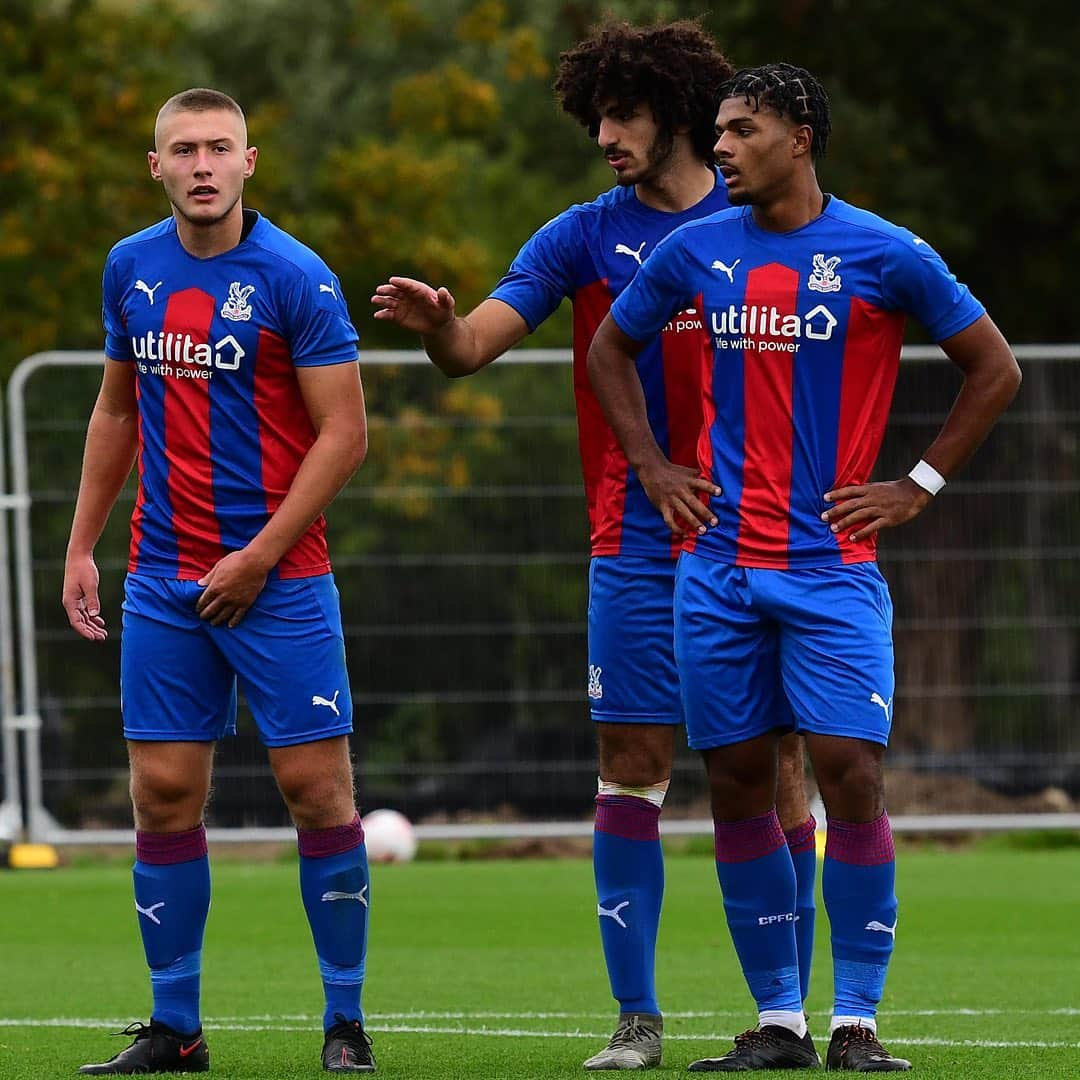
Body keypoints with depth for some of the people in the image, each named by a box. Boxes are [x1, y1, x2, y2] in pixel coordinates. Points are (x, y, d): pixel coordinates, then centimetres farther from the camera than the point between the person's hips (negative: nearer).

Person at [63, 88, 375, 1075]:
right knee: (165, 795, 2)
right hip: (162, 582, 5)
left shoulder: (295, 279, -8)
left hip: (279, 578, -4)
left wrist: (258, 557, -13)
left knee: (316, 785, -5)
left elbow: (344, 434, -9)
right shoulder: (131, 270, 8)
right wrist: (81, 545, 14)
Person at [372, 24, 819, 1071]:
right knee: (631, 767, -3)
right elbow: (473, 345, -3)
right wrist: (436, 324, -26)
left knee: (773, 765, -1)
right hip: (637, 545, 1)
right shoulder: (584, 236, 5)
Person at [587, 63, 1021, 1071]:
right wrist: (652, 468, 12)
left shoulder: (883, 255, -3)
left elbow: (994, 368, 5)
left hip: (832, 563, -4)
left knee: (847, 769, -11)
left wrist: (918, 486, 0)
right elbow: (610, 348, 23)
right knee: (735, 780, 3)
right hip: (718, 564, 4)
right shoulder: (695, 250, 7)